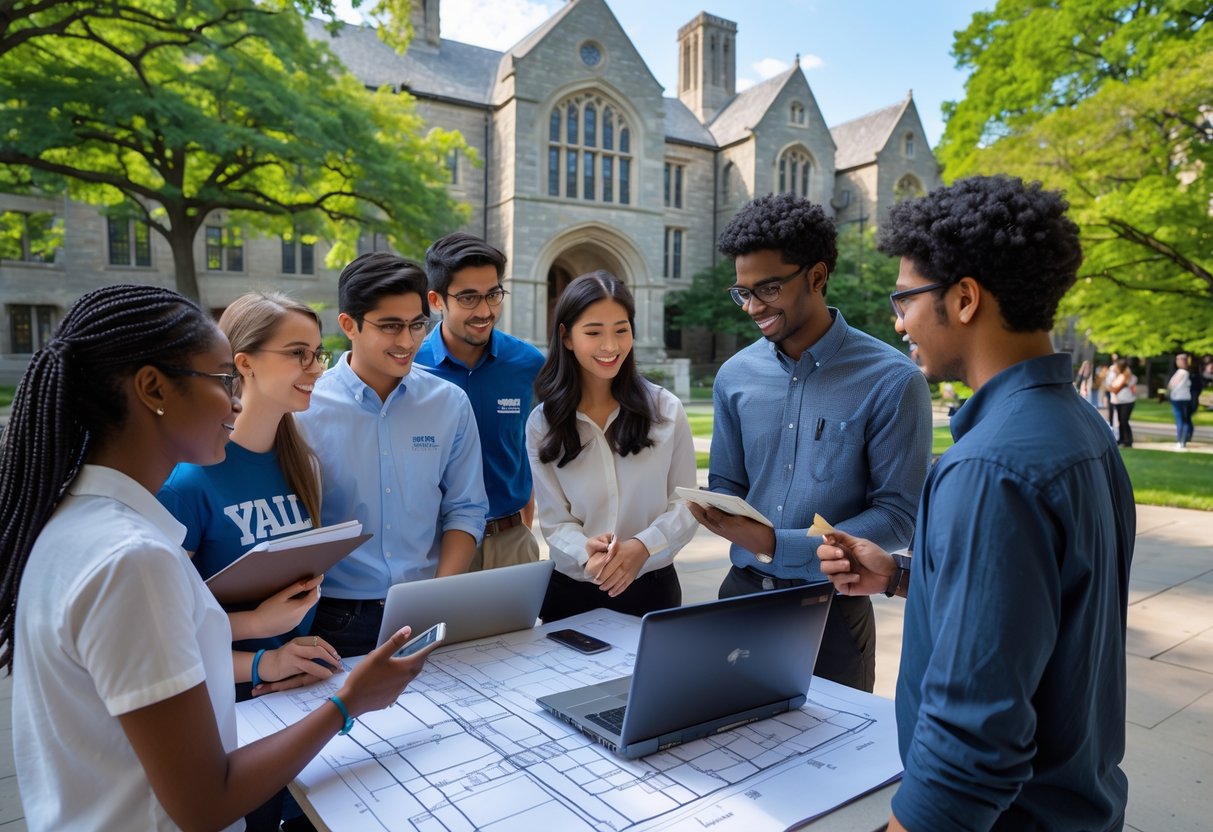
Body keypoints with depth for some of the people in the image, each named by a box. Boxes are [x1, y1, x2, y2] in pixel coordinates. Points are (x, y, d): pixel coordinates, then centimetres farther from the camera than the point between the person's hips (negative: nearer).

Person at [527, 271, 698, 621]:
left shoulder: (666, 409, -5)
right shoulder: (542, 424, -4)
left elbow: (686, 504, -4)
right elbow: (555, 521, -5)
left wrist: (641, 547, -22)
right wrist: (586, 554, -26)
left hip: (651, 587, 0)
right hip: (572, 592, 0)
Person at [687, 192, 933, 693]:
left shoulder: (892, 381, -12)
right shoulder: (735, 376, 1)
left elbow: (898, 515, -13)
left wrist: (777, 545, -23)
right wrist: (718, 515, -14)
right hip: (742, 592, 4)